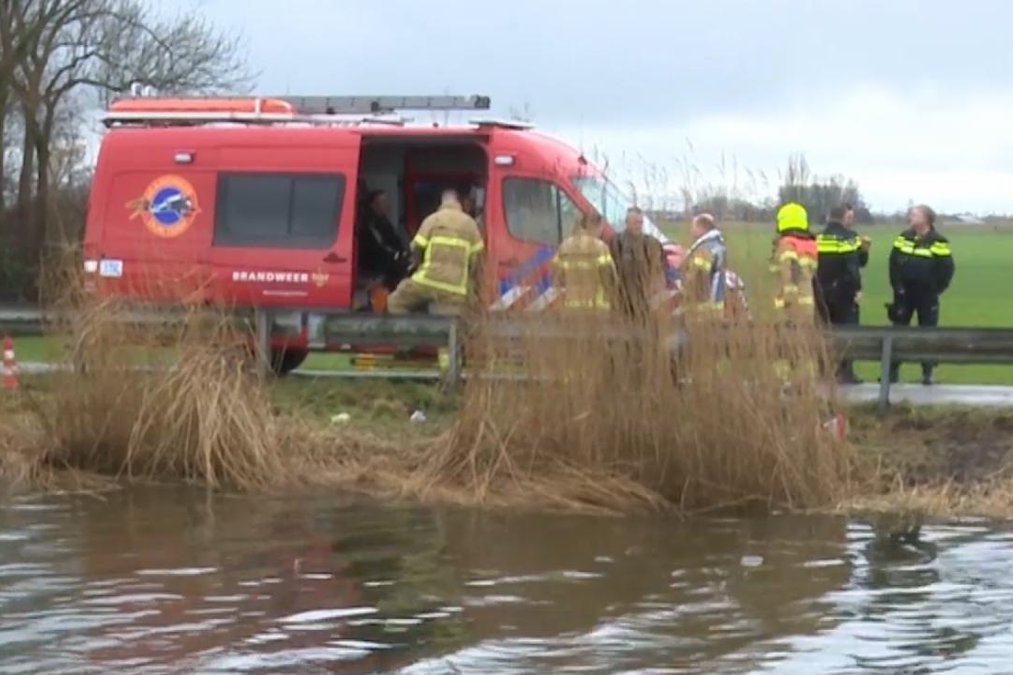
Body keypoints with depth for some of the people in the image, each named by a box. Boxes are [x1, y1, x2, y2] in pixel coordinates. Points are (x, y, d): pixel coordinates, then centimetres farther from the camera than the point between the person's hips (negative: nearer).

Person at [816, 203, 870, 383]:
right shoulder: (848, 237, -10)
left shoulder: (820, 238, 10)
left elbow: (815, 266, 11)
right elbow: (852, 266, -18)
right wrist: (857, 288, -15)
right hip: (843, 291, -6)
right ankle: (845, 372, -7)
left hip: (824, 291, 6)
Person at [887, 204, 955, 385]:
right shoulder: (904, 237, 5)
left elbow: (947, 268, -7)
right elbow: (894, 261, 10)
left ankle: (927, 373, 9)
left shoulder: (938, 242, -9)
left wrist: (937, 288, -7)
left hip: (927, 295, -4)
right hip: (904, 293, 4)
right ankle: (892, 371, 10)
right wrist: (896, 284, 3)